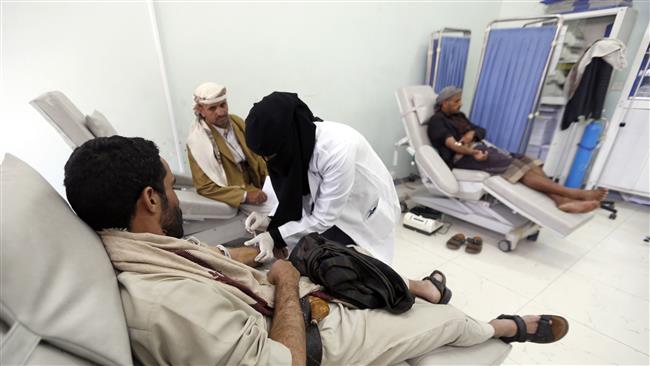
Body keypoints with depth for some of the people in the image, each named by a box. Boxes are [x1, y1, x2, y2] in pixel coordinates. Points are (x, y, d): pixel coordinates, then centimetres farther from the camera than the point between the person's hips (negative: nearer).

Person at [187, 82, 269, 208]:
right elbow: (205, 187, -13)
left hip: (257, 188, 6)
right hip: (235, 201, -6)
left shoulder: (237, 121, 2)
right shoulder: (197, 140, -13)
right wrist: (244, 196, -23)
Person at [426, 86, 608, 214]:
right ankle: (575, 193, -30)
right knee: (513, 165, -26)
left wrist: (471, 133, -6)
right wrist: (472, 152, -35)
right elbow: (451, 143, -19)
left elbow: (481, 130, 19)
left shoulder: (458, 116, 25)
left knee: (525, 161, -15)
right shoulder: (436, 120, -2)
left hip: (479, 148, 8)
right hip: (462, 157, -8)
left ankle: (561, 199, -31)